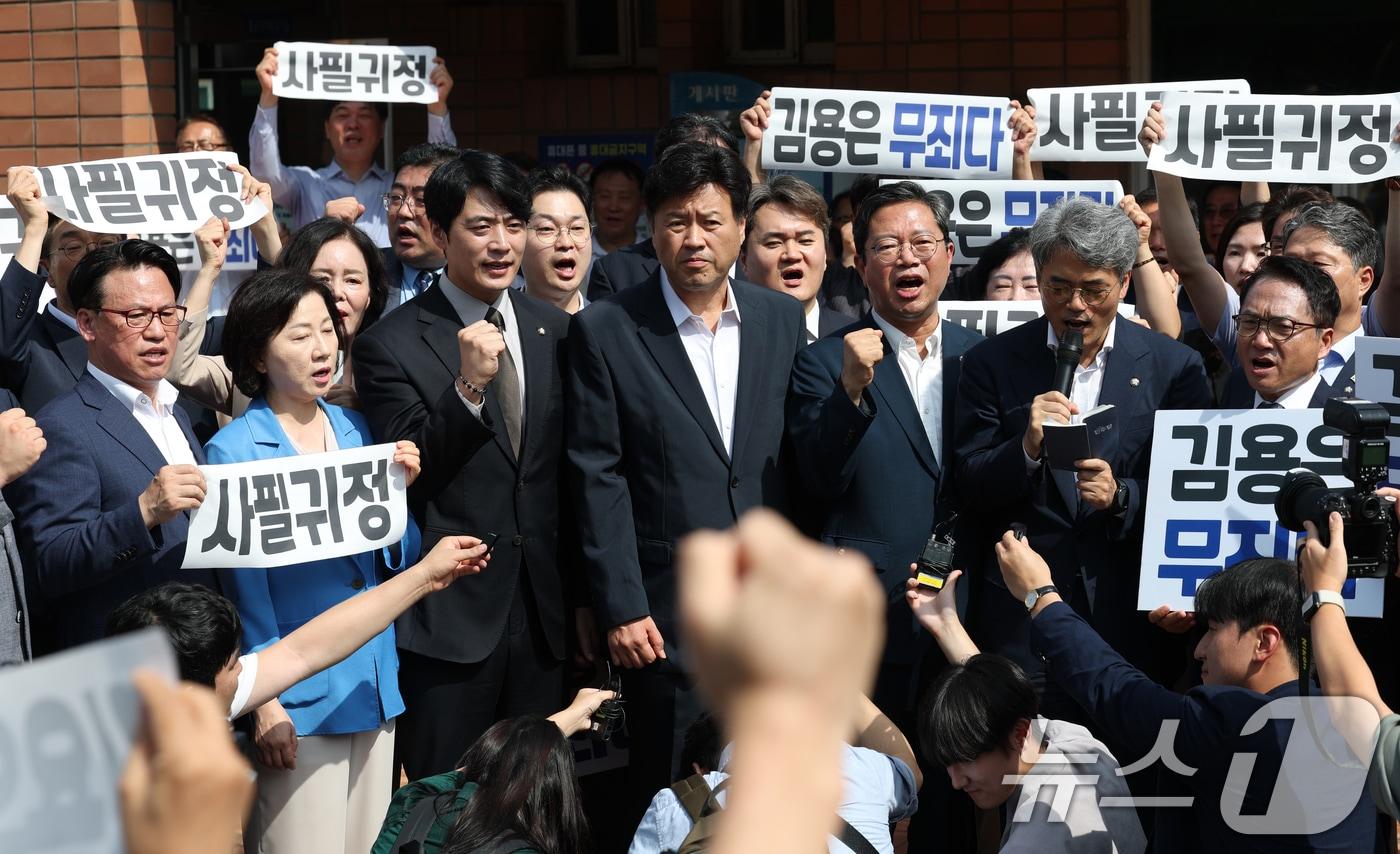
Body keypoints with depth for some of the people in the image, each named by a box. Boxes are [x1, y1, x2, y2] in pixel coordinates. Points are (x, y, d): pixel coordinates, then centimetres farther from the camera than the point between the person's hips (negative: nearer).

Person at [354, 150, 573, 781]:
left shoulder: (555, 331, 8)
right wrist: (467, 386, -23)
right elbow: (401, 483, -12)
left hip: (543, 614, 4)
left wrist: (585, 597, 16)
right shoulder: (391, 345, -7)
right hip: (448, 619, -4)